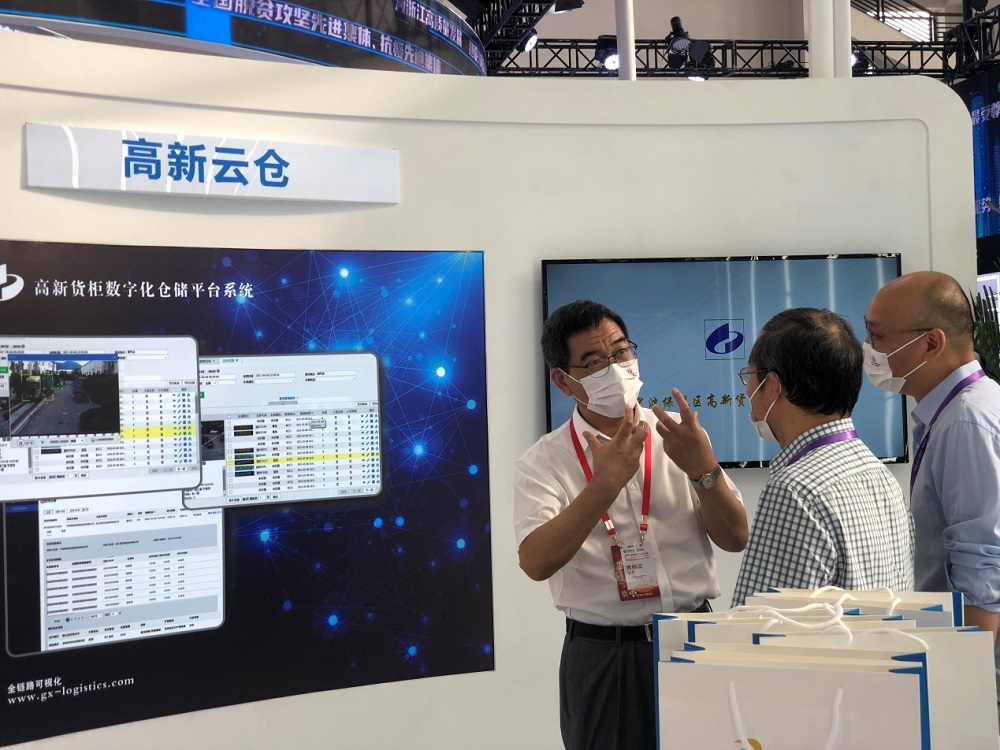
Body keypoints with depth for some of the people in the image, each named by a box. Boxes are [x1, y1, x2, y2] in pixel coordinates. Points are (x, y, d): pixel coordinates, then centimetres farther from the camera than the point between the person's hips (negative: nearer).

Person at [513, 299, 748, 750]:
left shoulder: (677, 438, 2)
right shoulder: (543, 463, -5)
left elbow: (735, 539, -1)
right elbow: (536, 563, -20)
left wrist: (704, 469, -19)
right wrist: (605, 484, -29)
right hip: (602, 658, -2)